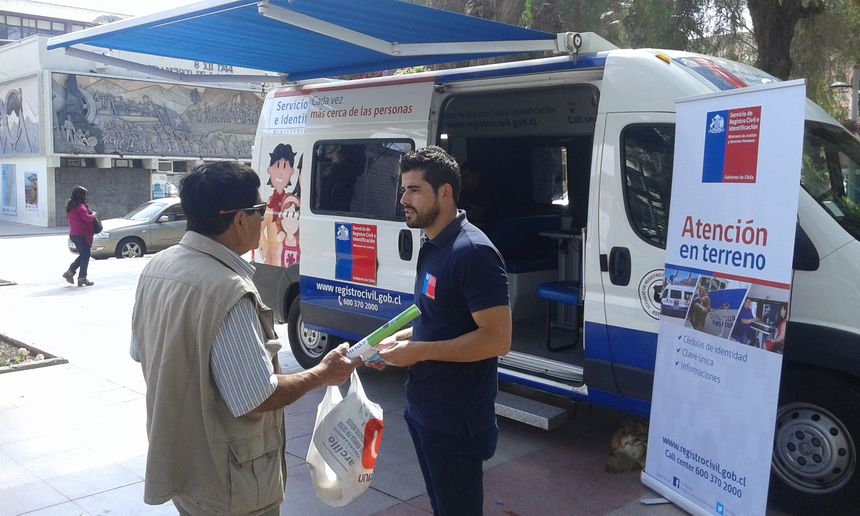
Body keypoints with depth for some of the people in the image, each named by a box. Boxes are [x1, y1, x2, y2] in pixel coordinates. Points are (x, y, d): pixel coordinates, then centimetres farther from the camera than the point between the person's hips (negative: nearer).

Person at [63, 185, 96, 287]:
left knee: (82, 255, 20)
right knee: (85, 256, -2)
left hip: (73, 234, 9)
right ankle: (82, 278, 0)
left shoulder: (70, 206, 11)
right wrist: (93, 215, -7)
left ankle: (70, 271, 14)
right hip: (82, 234, -9)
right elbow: (86, 217, -28)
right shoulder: (80, 206, -17)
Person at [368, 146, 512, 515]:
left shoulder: (472, 252, -22)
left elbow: (497, 339, -25)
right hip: (424, 409, 9)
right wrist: (400, 339, 4)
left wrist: (418, 351, -22)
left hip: (456, 419, -9)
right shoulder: (432, 246, 9)